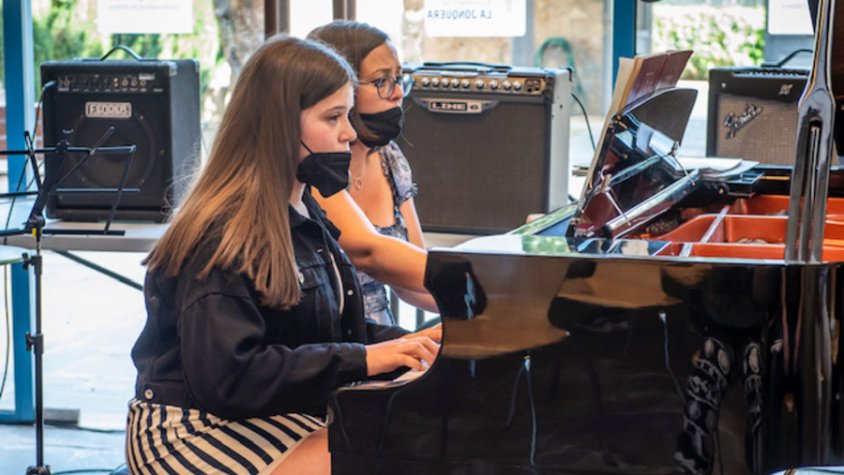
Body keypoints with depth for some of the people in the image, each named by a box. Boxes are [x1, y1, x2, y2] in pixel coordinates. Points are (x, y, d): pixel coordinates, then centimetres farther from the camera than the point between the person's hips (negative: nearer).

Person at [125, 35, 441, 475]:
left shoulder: (304, 216, 12)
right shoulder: (225, 234, -18)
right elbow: (225, 377, -25)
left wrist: (402, 342, -1)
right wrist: (361, 359, -23)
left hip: (283, 417, 9)